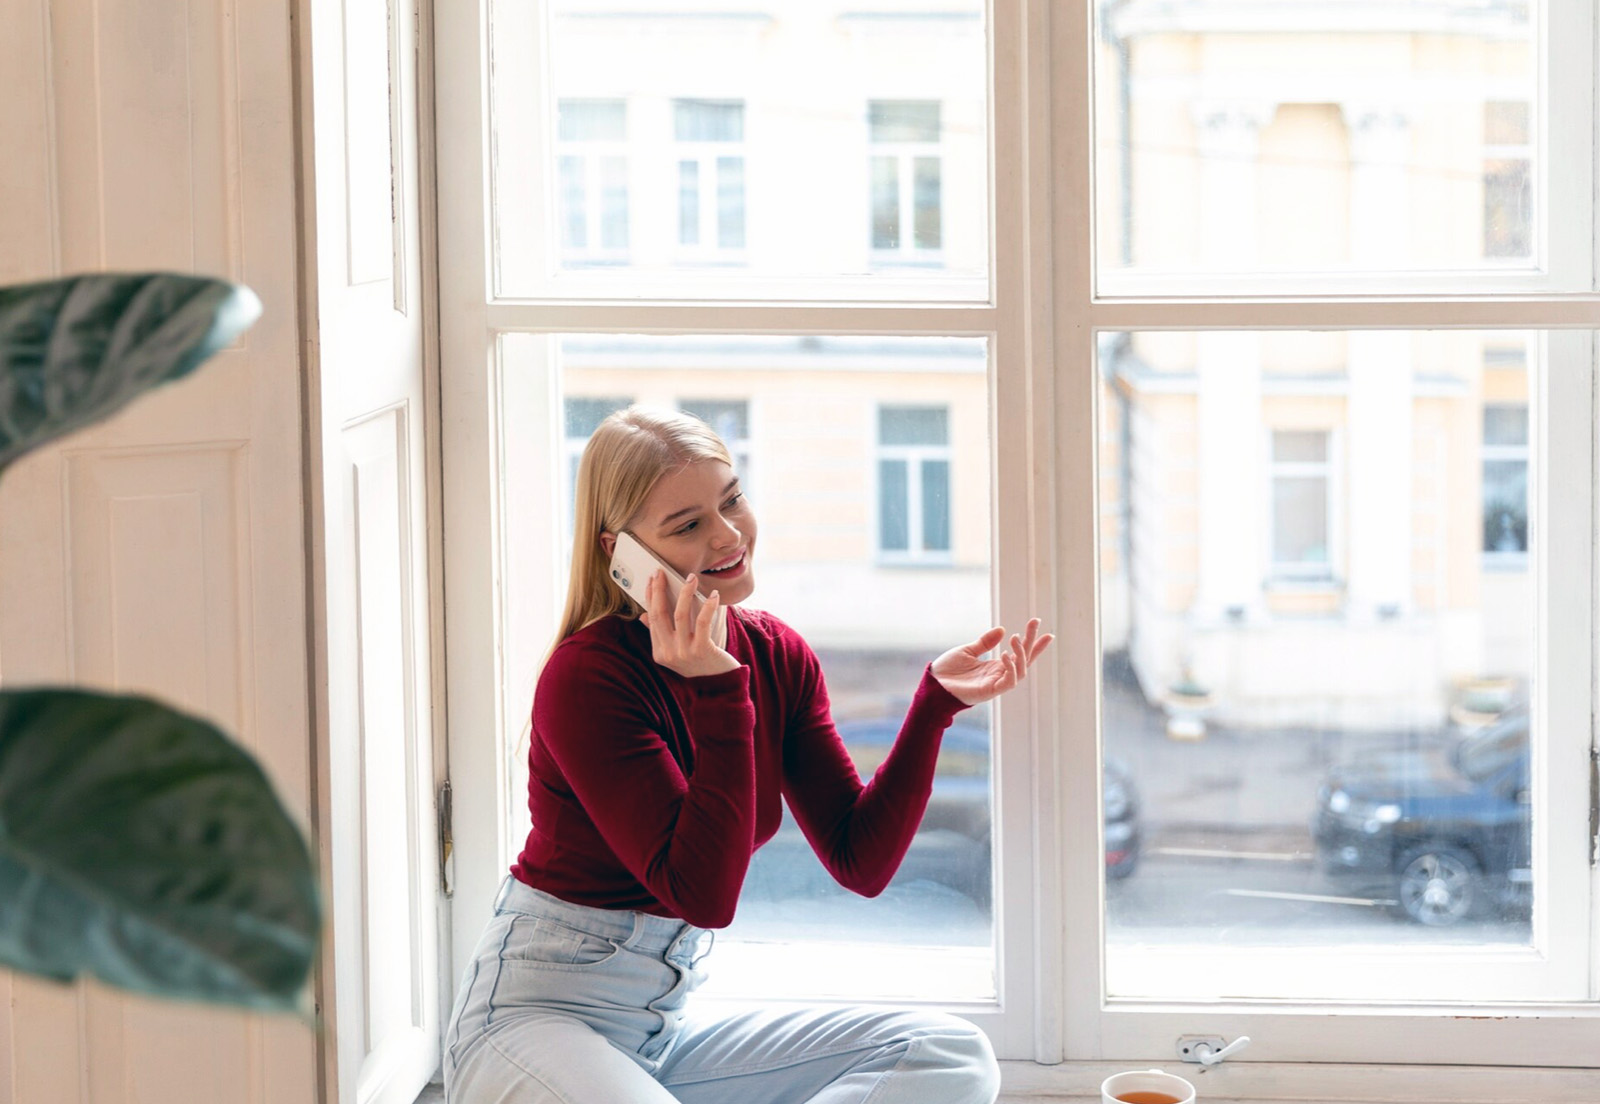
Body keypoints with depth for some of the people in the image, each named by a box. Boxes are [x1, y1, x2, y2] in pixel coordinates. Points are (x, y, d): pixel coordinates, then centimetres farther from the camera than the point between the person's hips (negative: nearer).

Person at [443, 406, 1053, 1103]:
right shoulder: (586, 676, -17)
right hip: (538, 1017, -8)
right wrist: (717, 694, -27)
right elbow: (704, 894, -23)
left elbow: (861, 863, 1)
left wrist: (936, 700, -6)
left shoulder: (778, 656, 5)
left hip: (673, 1023, 8)